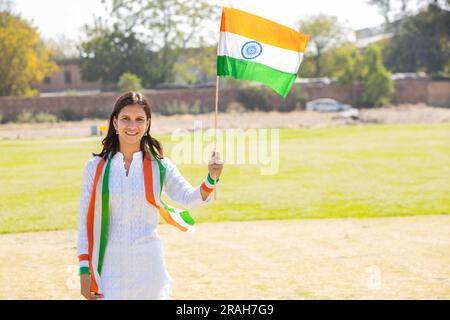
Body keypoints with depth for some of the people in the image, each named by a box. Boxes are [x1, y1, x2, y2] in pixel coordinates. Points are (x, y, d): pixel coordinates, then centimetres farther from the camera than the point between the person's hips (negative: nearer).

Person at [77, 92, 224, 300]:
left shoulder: (159, 166, 2)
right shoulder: (96, 167, 1)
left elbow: (188, 198, -12)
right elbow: (86, 221, 3)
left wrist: (211, 179, -31)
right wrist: (84, 270, -2)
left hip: (148, 265, 1)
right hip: (110, 266, 0)